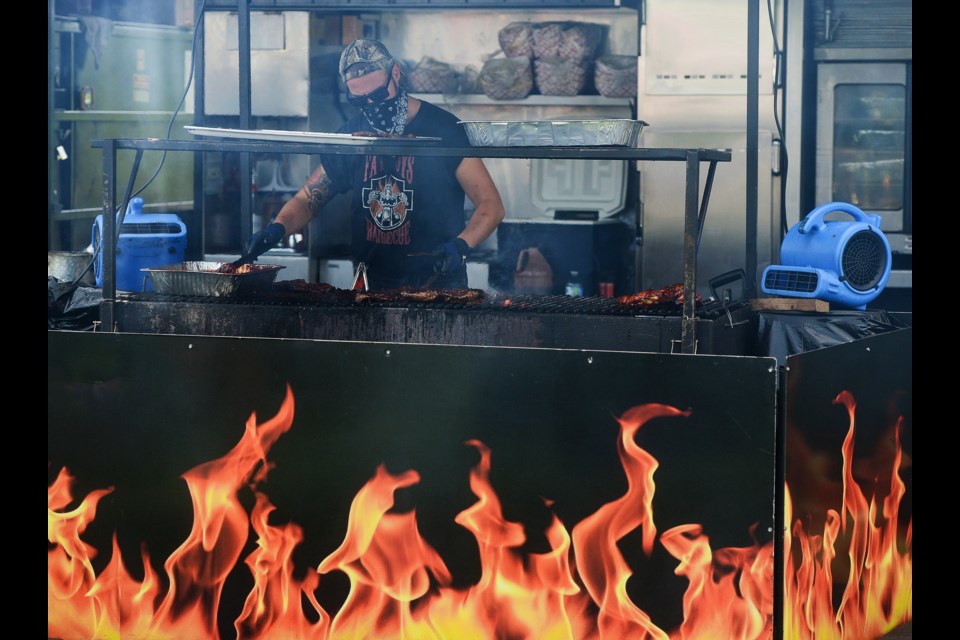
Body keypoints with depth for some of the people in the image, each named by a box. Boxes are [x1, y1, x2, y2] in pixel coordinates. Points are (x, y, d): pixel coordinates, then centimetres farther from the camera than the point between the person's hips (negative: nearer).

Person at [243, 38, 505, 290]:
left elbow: (491, 205, -3)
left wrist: (460, 246, -21)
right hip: (371, 288, 3)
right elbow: (306, 200, 14)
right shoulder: (350, 136, 8)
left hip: (438, 286, -3)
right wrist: (277, 228, -7)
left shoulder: (442, 128, -4)